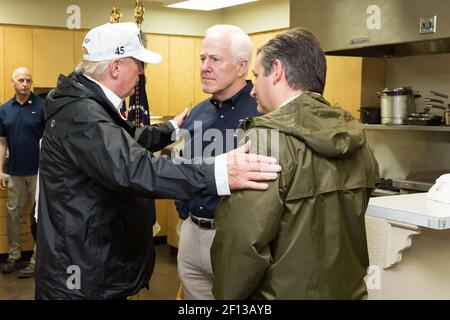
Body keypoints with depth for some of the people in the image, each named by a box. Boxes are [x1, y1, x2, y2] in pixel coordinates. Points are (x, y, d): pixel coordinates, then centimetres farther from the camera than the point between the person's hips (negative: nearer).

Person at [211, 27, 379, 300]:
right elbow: (350, 223, 10)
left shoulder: (264, 140, -21)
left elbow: (242, 242, -23)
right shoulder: (357, 138, 0)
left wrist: (226, 295, -8)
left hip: (284, 292, -6)